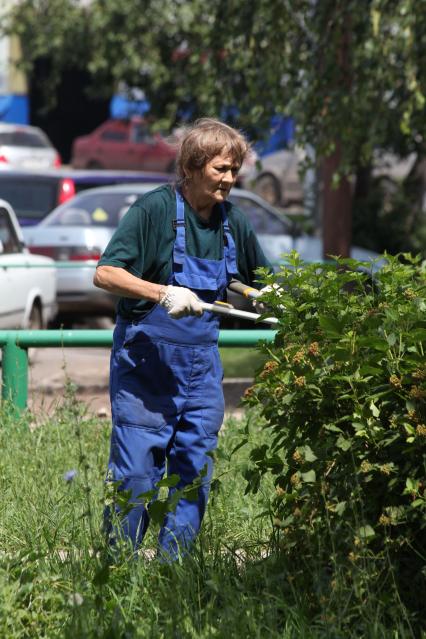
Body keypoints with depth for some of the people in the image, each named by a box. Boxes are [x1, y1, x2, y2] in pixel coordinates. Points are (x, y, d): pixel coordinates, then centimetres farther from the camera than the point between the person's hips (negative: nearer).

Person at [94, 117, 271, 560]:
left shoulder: (232, 222, 5)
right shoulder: (155, 209, -12)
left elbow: (262, 286, 20)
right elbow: (105, 274, -19)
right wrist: (163, 293, -32)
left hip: (201, 369, 6)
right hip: (145, 363, -6)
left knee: (196, 473, 7)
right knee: (135, 474, -6)